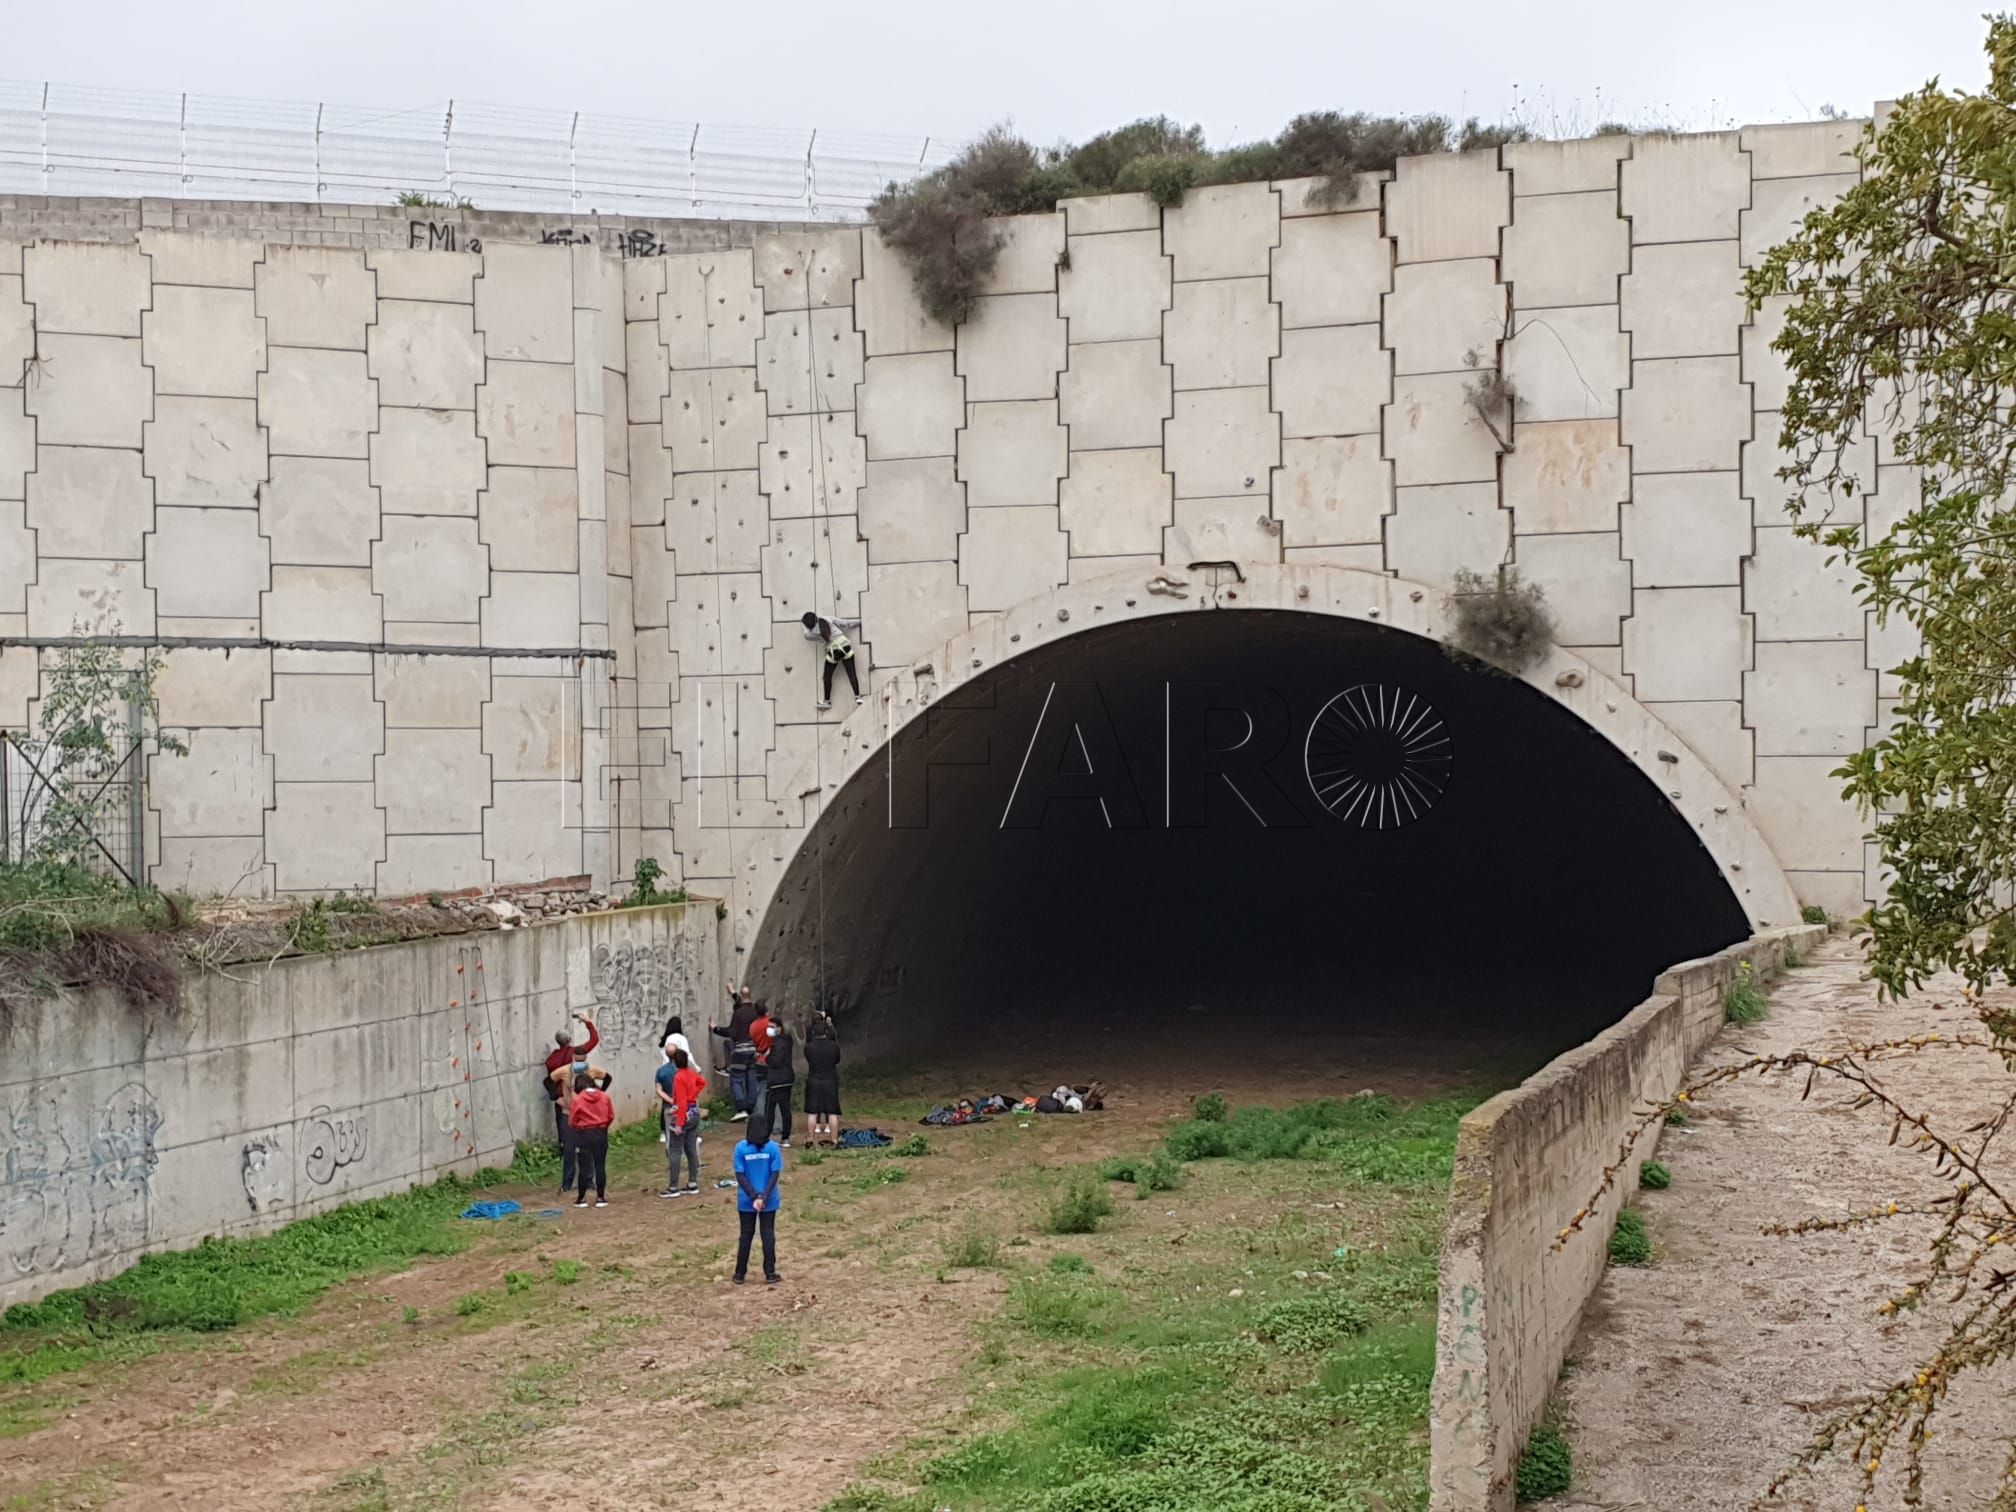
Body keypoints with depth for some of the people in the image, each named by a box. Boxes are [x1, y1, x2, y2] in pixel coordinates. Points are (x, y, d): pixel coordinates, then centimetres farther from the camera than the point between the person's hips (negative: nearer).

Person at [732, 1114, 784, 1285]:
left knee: (746, 1235, 10)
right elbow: (775, 1174, -12)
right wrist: (763, 1197, -13)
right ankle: (770, 1273, 10)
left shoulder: (741, 1148, -9)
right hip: (769, 1201, 0)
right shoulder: (773, 1147, -9)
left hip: (746, 1201, 0)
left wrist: (754, 1196, -11)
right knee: (768, 1235, 8)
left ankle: (740, 1274, 16)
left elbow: (740, 1176, -11)